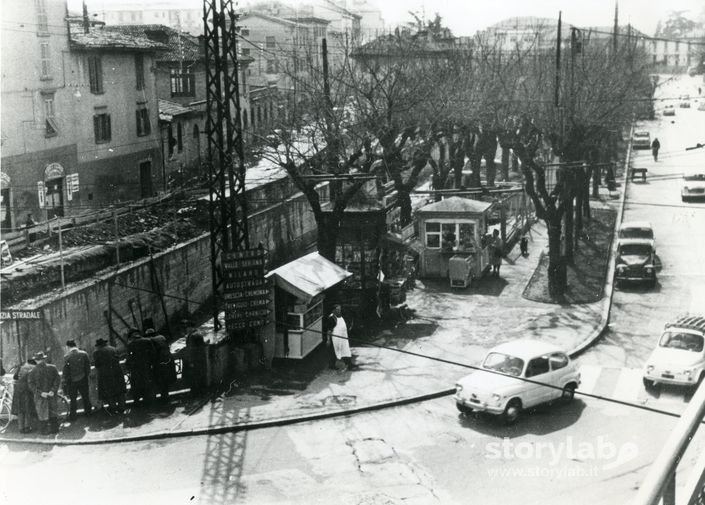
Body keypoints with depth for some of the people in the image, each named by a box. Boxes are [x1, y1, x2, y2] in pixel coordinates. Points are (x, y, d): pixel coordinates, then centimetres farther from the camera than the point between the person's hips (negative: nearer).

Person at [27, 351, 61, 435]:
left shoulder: (33, 371, -8)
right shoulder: (52, 368, -6)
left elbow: (31, 384, -14)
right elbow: (57, 379, -12)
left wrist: (40, 392, -17)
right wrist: (53, 390, -16)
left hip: (39, 397, -1)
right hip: (52, 395, 1)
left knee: (42, 413, 12)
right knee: (53, 411, 17)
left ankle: (44, 430, 18)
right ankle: (54, 428, 24)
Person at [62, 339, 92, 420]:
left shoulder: (67, 357, -17)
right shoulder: (84, 354, -8)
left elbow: (65, 372, -12)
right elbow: (88, 367, -1)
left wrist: (65, 382, -3)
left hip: (72, 381, -3)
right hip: (83, 379, 3)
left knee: (73, 398, 11)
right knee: (85, 396, 19)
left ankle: (73, 416, 19)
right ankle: (88, 411, 32)